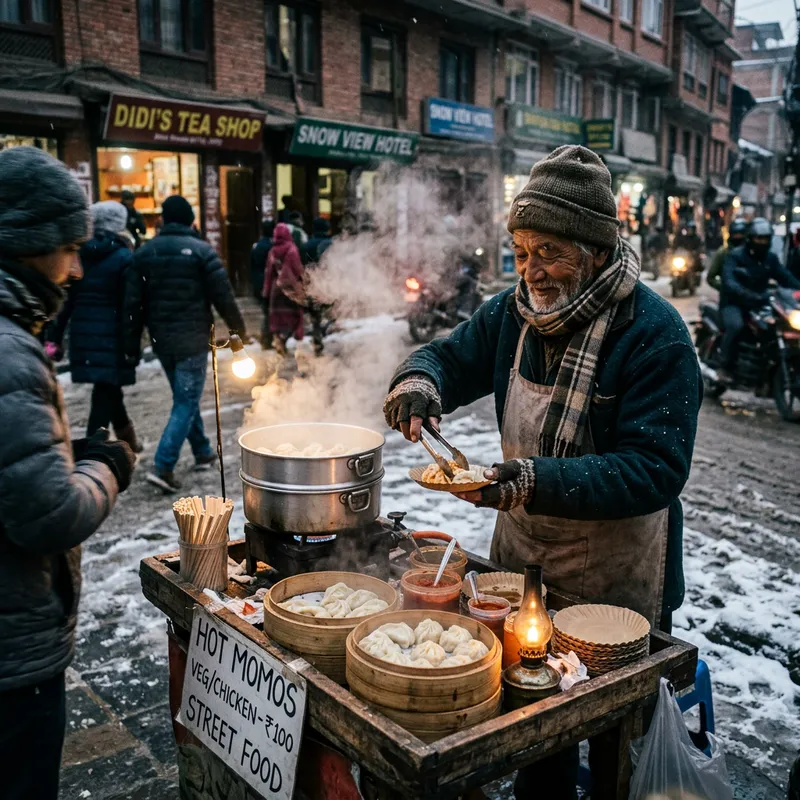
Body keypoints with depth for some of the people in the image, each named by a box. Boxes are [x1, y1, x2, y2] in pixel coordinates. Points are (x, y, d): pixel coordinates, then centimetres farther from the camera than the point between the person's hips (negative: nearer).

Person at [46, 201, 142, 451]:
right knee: (106, 390, 1)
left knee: (107, 387, 20)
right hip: (111, 332, -6)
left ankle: (126, 438, 34)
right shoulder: (125, 257, -9)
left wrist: (55, 336, 8)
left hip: (83, 332, 6)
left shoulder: (80, 255, 7)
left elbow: (65, 298, 6)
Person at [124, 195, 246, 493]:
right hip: (192, 339, -5)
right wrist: (238, 327, 6)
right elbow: (222, 295, -9)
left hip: (161, 340, 5)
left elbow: (133, 303, 4)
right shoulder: (201, 250, -9)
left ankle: (203, 452, 31)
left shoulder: (144, 252, 5)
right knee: (186, 401, -2)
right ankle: (162, 466, -11)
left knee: (185, 397, 20)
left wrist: (132, 345, 9)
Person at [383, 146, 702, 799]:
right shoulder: (515, 310, -2)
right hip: (521, 557, 6)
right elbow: (451, 358, 8)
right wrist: (420, 380, -17)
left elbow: (656, 468, -27)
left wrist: (540, 480, -39)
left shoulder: (655, 334, -21)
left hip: (616, 582, -5)